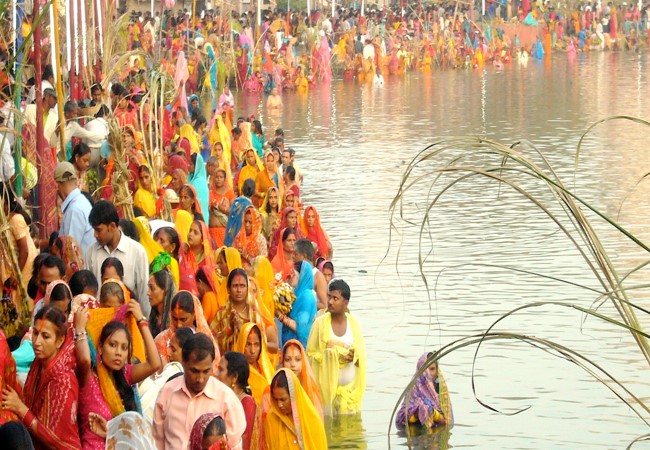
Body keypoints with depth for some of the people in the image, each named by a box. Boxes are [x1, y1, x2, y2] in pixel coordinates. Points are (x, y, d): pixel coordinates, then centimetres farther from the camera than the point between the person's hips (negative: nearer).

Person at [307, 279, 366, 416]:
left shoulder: (353, 323, 4)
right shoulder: (320, 323, -4)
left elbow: (361, 353, 7)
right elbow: (310, 354, -4)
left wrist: (352, 356, -16)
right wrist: (334, 356, -15)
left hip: (351, 388, 2)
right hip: (327, 388, -2)